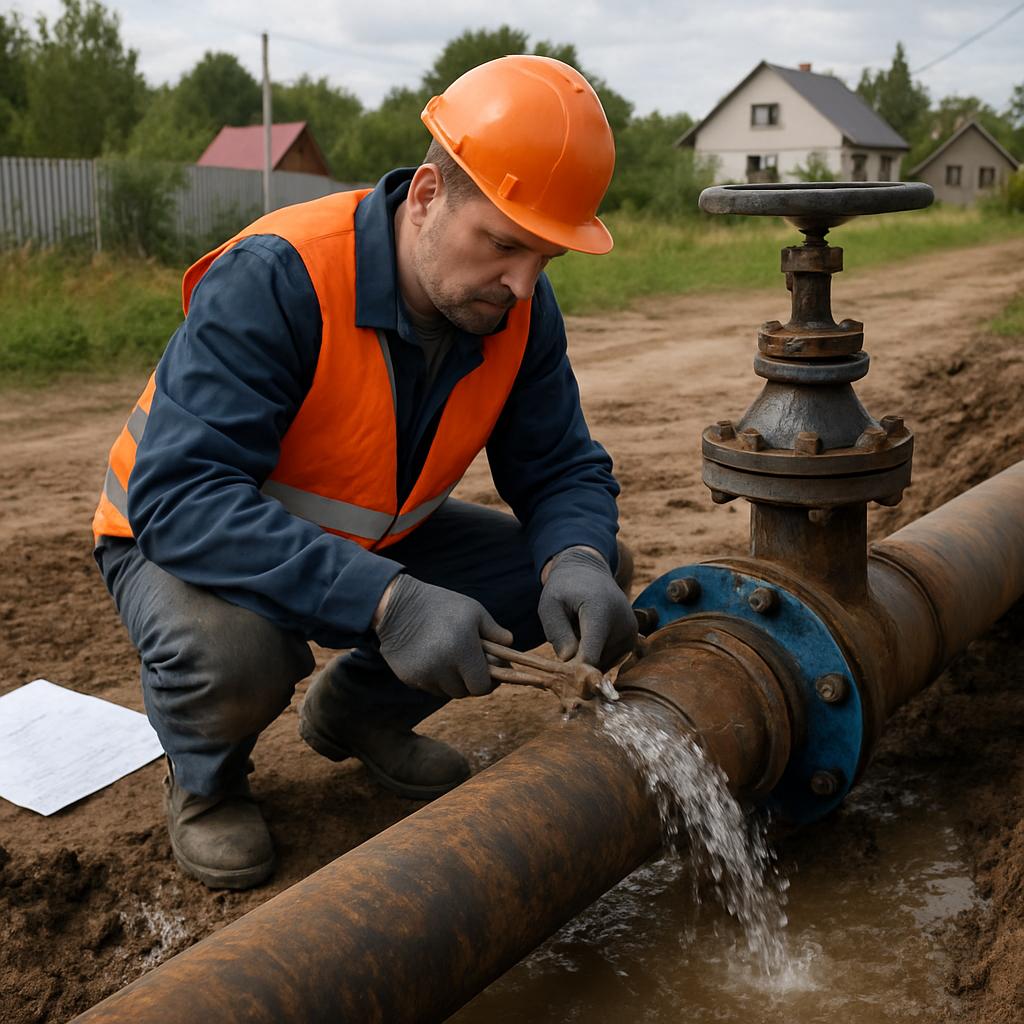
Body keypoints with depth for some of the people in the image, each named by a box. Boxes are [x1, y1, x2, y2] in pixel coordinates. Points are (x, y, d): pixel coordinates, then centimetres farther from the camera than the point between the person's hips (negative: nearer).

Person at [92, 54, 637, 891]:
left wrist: (577, 561, -33)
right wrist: (386, 601, -50)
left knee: (573, 578, -9)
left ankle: (356, 712, 14)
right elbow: (179, 497, -40)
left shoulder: (518, 307, -13)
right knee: (231, 655, -40)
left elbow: (564, 470, -8)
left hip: (371, 538, 6)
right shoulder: (273, 279, -33)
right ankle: (205, 777, 1)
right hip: (179, 537, -5)